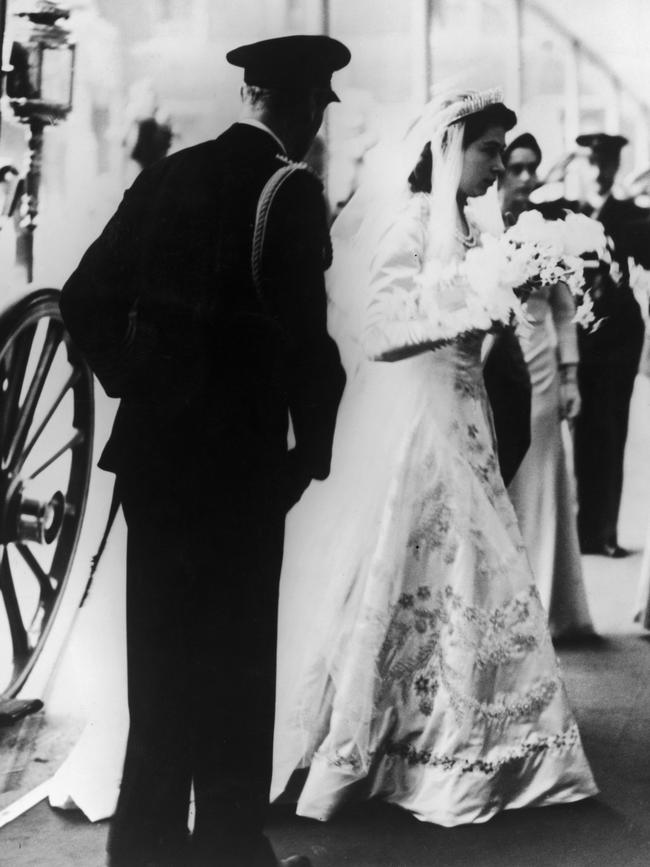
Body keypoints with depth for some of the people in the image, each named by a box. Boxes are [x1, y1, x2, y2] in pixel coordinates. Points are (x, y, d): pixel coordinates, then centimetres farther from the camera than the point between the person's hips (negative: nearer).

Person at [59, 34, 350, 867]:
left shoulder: (168, 174, 8)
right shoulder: (290, 189, -11)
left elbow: (86, 297, 8)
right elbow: (303, 334, -17)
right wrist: (312, 447, -4)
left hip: (152, 448, 6)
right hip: (236, 457, -6)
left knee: (162, 651, 16)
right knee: (234, 661, 6)